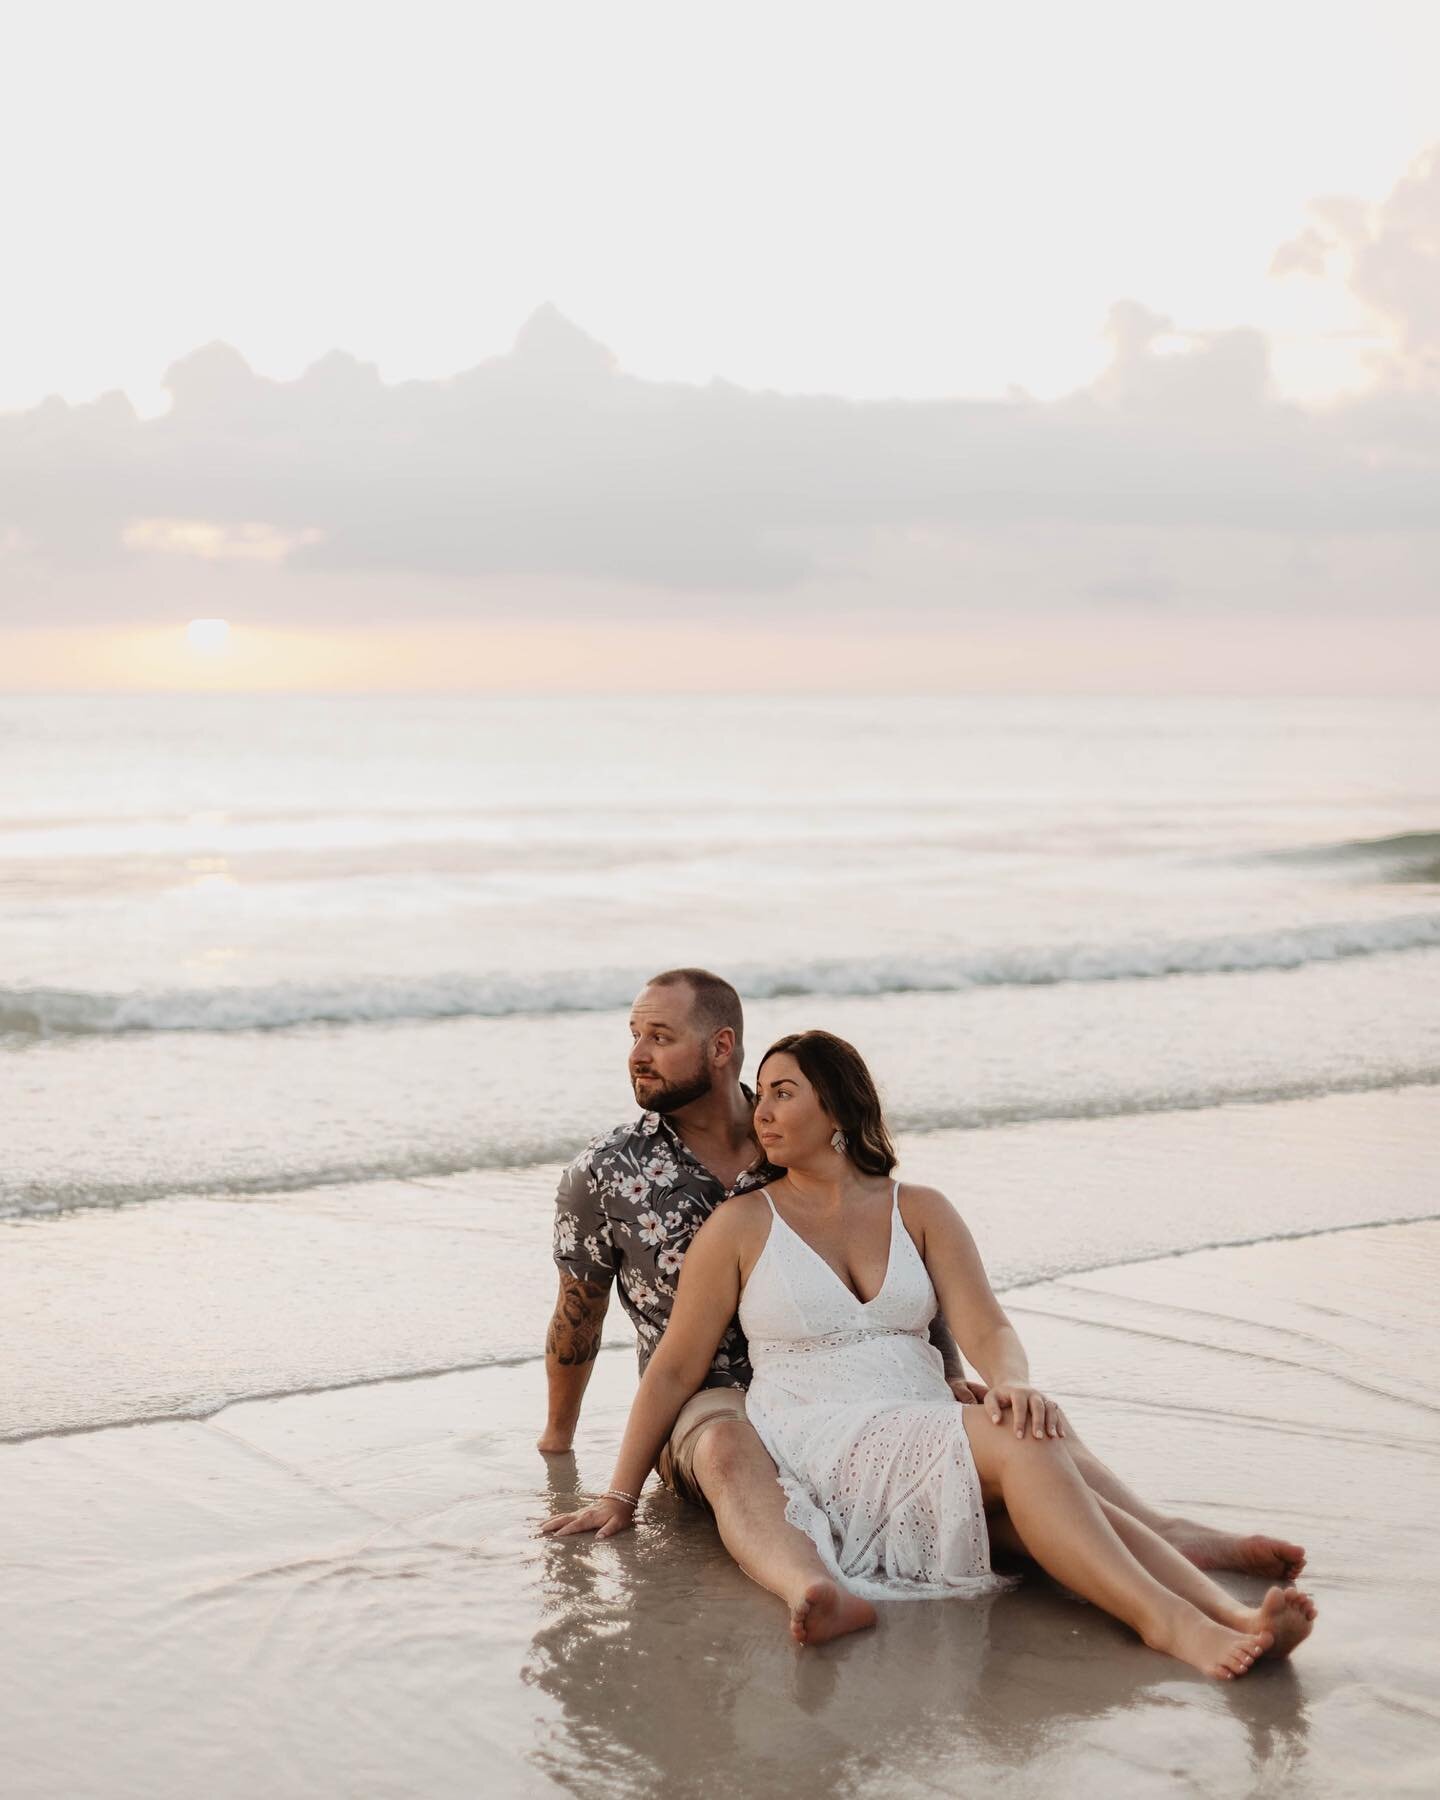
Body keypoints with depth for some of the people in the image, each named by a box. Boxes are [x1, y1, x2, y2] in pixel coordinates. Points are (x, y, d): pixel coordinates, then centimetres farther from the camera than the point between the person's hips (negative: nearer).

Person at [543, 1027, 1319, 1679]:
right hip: (817, 1454, -3)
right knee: (1019, 1447, -32)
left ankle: (1234, 1616, -49)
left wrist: (1013, 1383, -21)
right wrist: (621, 1496, 8)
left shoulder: (920, 1212, 14)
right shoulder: (741, 1226, 6)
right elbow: (675, 1367, 8)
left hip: (929, 1438, 3)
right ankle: (1167, 1623, -49)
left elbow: (987, 1329, 2)